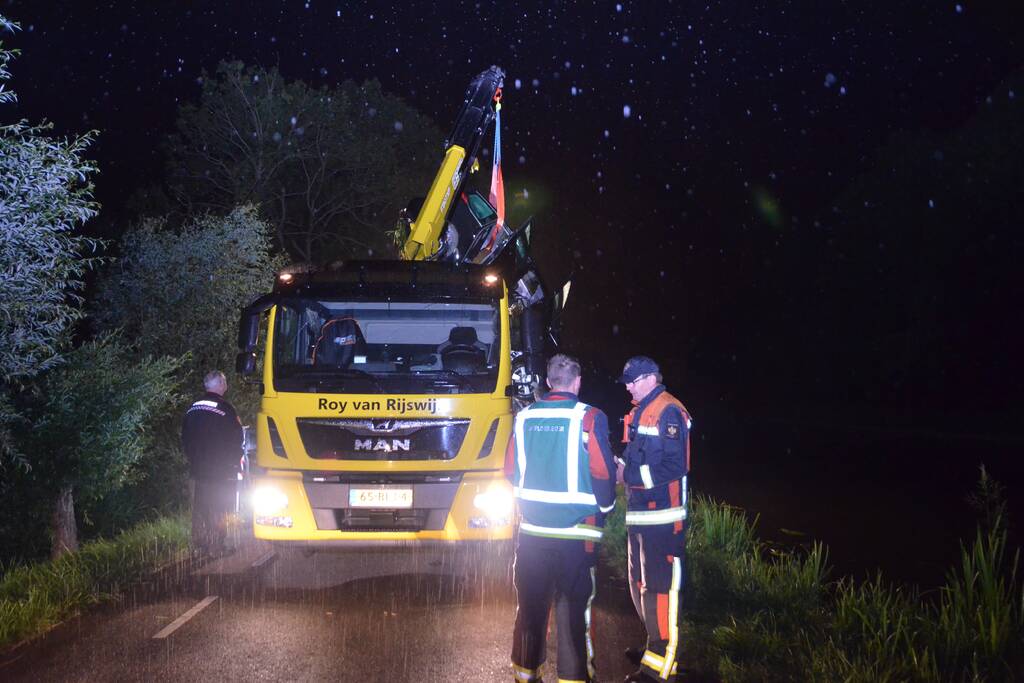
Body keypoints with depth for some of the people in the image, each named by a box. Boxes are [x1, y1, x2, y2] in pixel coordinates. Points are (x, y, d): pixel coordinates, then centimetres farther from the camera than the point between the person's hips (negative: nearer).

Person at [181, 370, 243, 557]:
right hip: (221, 470, -6)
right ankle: (215, 545, -2)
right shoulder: (225, 409, -12)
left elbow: (185, 438, 15)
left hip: (197, 468, 6)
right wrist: (235, 461, 6)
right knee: (219, 509, -2)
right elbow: (236, 439, -9)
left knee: (199, 507, 12)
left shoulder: (193, 408, 7)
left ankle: (198, 544, 15)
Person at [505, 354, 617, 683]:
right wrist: (605, 506, 7)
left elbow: (511, 471, 7)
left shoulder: (524, 418, 1)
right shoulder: (589, 418, -11)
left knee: (530, 607, 16)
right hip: (574, 533, -4)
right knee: (573, 611, 3)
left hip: (531, 529, 4)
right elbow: (603, 472, -12)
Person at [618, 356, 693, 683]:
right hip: (639, 513, 10)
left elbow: (671, 467, -20)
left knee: (659, 587, -8)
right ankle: (655, 646, 33)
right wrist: (620, 465, 4)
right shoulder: (640, 411, 16)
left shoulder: (668, 412, -14)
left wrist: (628, 475, -15)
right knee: (641, 584, 19)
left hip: (661, 517, -10)